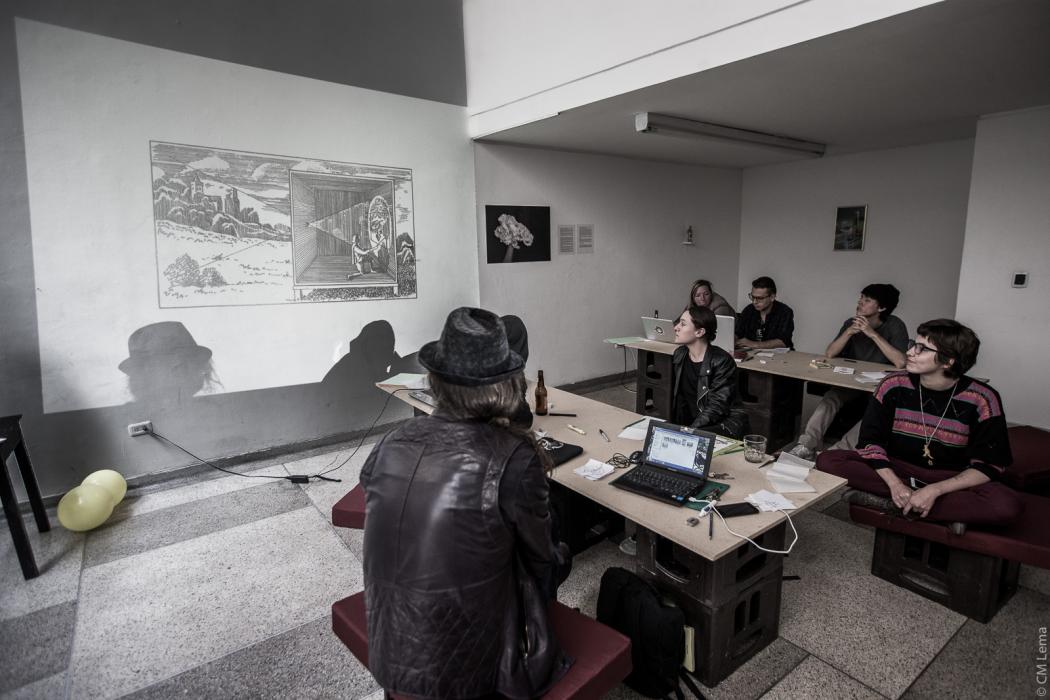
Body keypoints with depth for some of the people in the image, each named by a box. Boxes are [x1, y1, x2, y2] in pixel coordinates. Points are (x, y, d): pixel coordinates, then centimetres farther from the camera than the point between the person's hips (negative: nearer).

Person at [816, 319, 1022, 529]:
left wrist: (934, 490, -24)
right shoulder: (894, 385, -8)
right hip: (897, 470, 2)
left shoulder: (981, 400, -11)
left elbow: (988, 466, -10)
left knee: (1007, 506, -33)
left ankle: (889, 503, -22)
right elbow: (871, 441, -7)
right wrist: (895, 484, -23)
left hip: (952, 481, -1)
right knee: (828, 460, -24)